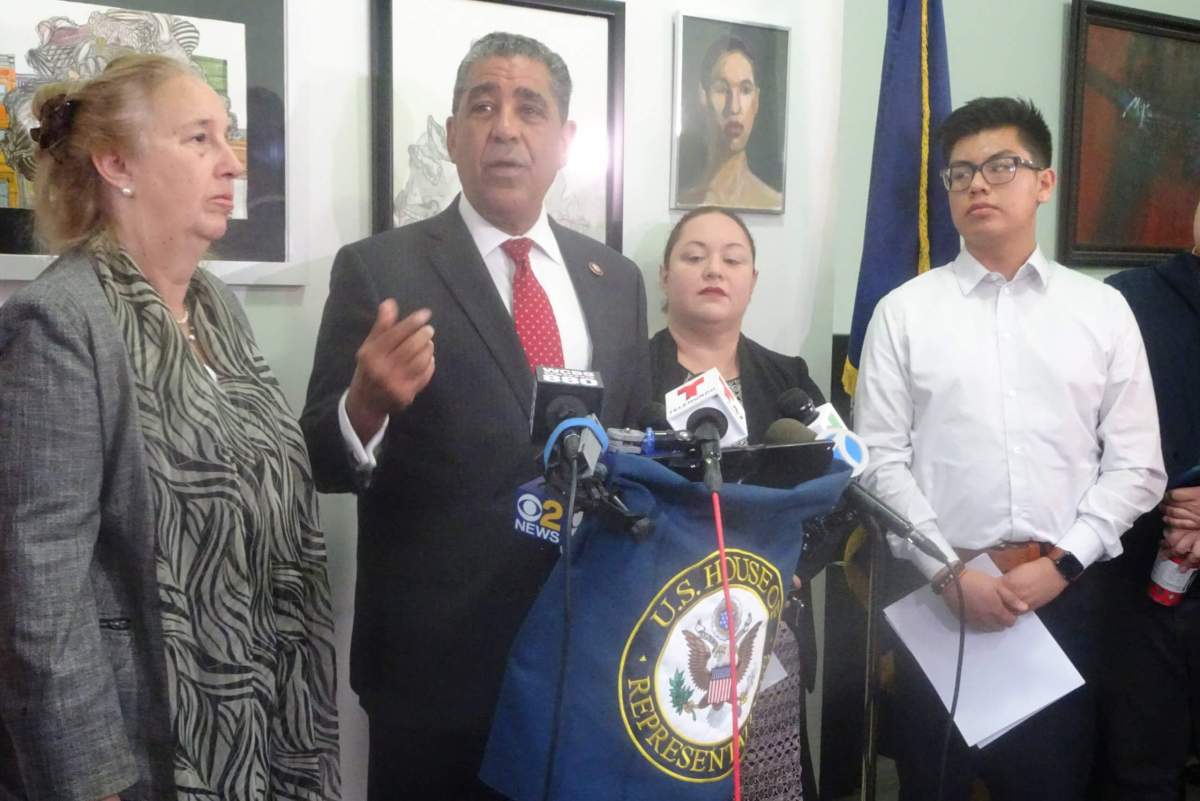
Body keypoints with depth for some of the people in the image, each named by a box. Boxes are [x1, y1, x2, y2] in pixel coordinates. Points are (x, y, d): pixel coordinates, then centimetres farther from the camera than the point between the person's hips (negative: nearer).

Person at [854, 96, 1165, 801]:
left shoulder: (1103, 309, 5)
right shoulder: (904, 311, 1)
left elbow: (1136, 466, 3)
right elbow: (882, 460, -2)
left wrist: (1059, 565, -7)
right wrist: (950, 571, -10)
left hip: (1065, 593, 1)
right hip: (938, 591, -1)